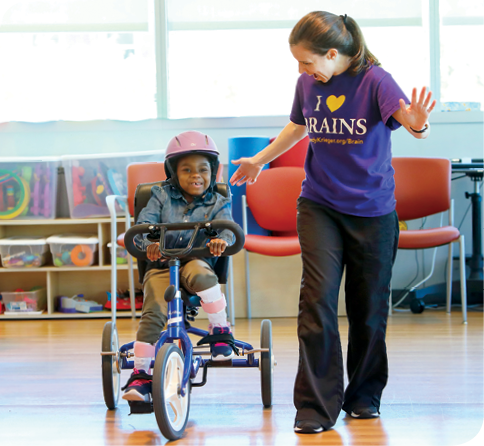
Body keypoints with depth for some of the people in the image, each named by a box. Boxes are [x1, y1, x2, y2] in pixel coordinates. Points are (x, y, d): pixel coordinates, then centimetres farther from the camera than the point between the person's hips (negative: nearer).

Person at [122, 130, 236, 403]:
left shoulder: (217, 203, 8)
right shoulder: (162, 196, 9)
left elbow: (226, 227, -9)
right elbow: (144, 224, -3)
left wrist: (221, 240, -36)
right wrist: (150, 242, -28)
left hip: (196, 261, -1)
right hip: (161, 267, 1)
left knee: (199, 274, -38)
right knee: (154, 312, -25)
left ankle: (221, 332, -18)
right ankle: (141, 374, -18)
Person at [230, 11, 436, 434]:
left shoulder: (374, 80, -12)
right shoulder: (308, 84, 1)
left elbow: (409, 118, -27)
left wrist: (418, 123, -51)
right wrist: (259, 160, 33)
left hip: (372, 211, -2)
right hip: (319, 205, 3)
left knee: (369, 307, 7)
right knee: (318, 298, -11)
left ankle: (364, 395, 27)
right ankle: (316, 406, -7)